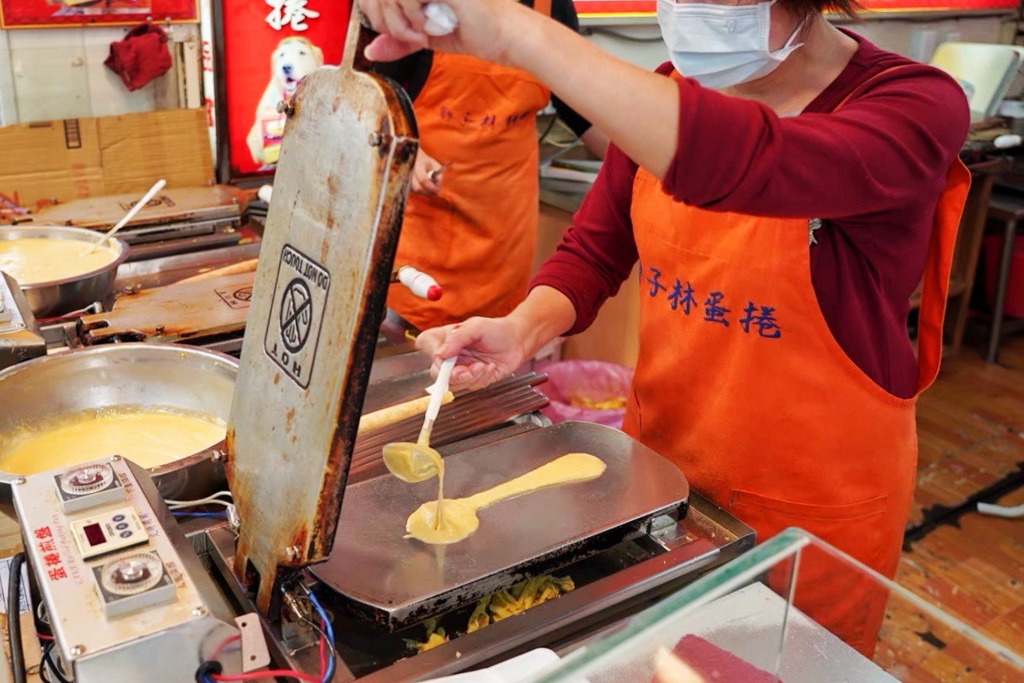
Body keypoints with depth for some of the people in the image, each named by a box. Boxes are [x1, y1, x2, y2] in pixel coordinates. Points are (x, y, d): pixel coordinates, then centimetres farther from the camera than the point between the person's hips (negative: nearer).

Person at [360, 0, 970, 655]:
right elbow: (593, 252, 0)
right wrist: (524, 330, -22)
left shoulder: (918, 106, -21)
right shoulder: (666, 93, -4)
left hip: (812, 512, -4)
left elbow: (755, 162, -42)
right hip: (658, 465, 5)